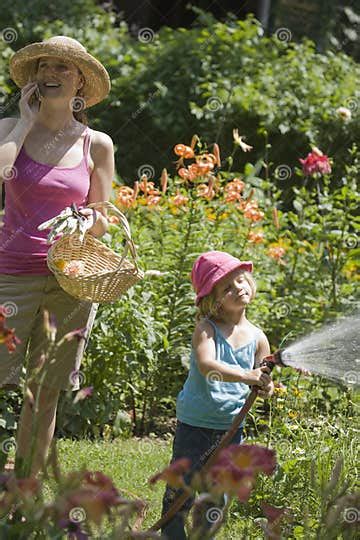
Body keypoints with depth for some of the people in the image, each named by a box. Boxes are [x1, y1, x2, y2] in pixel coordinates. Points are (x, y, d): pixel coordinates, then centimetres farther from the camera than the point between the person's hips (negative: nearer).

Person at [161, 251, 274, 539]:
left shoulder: (257, 338, 2)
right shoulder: (207, 329, -12)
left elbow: (263, 379, 7)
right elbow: (206, 365, -30)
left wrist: (266, 388, -18)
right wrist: (245, 375, -43)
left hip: (231, 426, 4)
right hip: (195, 425, -4)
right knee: (180, 492, 0)